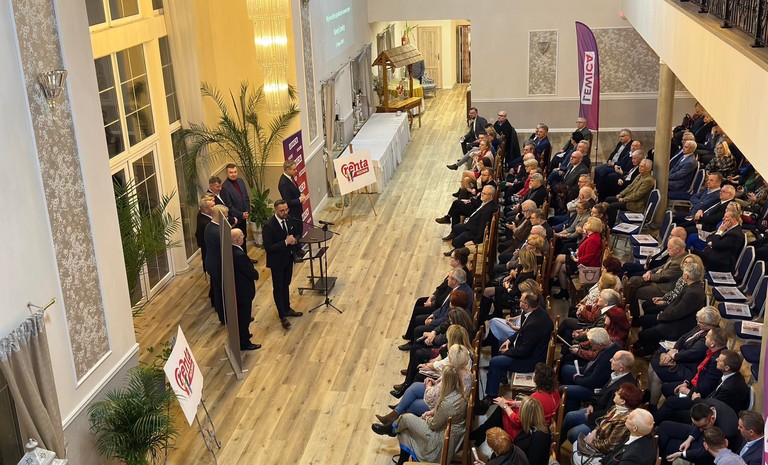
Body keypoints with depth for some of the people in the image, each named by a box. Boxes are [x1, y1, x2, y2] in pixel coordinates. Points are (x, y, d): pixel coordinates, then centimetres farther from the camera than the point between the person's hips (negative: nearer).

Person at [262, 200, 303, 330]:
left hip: (288, 258, 7)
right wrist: (285, 242, -29)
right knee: (278, 288, 8)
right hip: (277, 261, -7)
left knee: (286, 285, 22)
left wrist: (293, 240, -11)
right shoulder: (268, 226, -25)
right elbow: (268, 247, -26)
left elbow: (294, 234, 13)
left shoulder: (288, 219, -4)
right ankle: (282, 316, 17)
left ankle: (287, 309, 39)